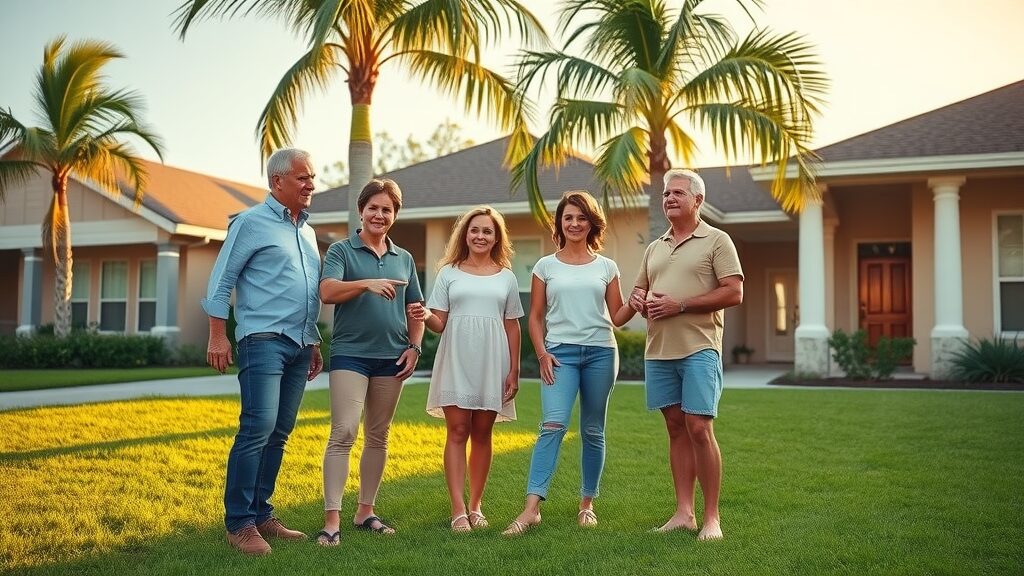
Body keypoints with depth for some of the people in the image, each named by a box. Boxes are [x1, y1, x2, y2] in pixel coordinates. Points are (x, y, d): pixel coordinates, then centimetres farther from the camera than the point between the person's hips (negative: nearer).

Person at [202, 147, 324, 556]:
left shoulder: (307, 231, 20)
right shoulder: (252, 223, -1)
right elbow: (221, 281, -4)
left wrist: (314, 343, 22)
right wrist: (218, 336, -10)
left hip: (299, 343, 7)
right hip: (264, 338, -7)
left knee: (279, 433, 7)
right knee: (258, 426, -14)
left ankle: (261, 514, 14)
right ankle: (239, 523, -7)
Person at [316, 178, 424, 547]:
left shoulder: (404, 259, 15)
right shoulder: (341, 250, 2)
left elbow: (415, 309, 18)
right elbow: (327, 292, -15)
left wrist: (415, 346, 4)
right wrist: (367, 284, -29)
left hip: (391, 357, 5)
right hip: (350, 354, -4)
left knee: (378, 438, 10)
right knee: (343, 433, -12)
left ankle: (365, 511, 20)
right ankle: (332, 520, -10)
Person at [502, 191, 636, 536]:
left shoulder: (606, 267, 10)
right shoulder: (546, 266, 8)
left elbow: (617, 317, 9)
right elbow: (535, 317, 8)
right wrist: (541, 354, -4)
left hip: (601, 352, 2)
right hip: (560, 352, -2)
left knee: (593, 430, 6)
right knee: (553, 425, -16)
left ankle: (587, 503, 19)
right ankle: (531, 508, -20)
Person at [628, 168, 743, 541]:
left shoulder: (716, 241, 1)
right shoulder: (655, 248, 19)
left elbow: (734, 293, -8)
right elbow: (639, 292, 27)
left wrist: (679, 305, -14)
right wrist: (638, 301, 2)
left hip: (699, 348, -6)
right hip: (659, 351, 6)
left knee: (699, 429, -9)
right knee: (676, 429, 8)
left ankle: (711, 517, 0)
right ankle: (683, 513, 12)